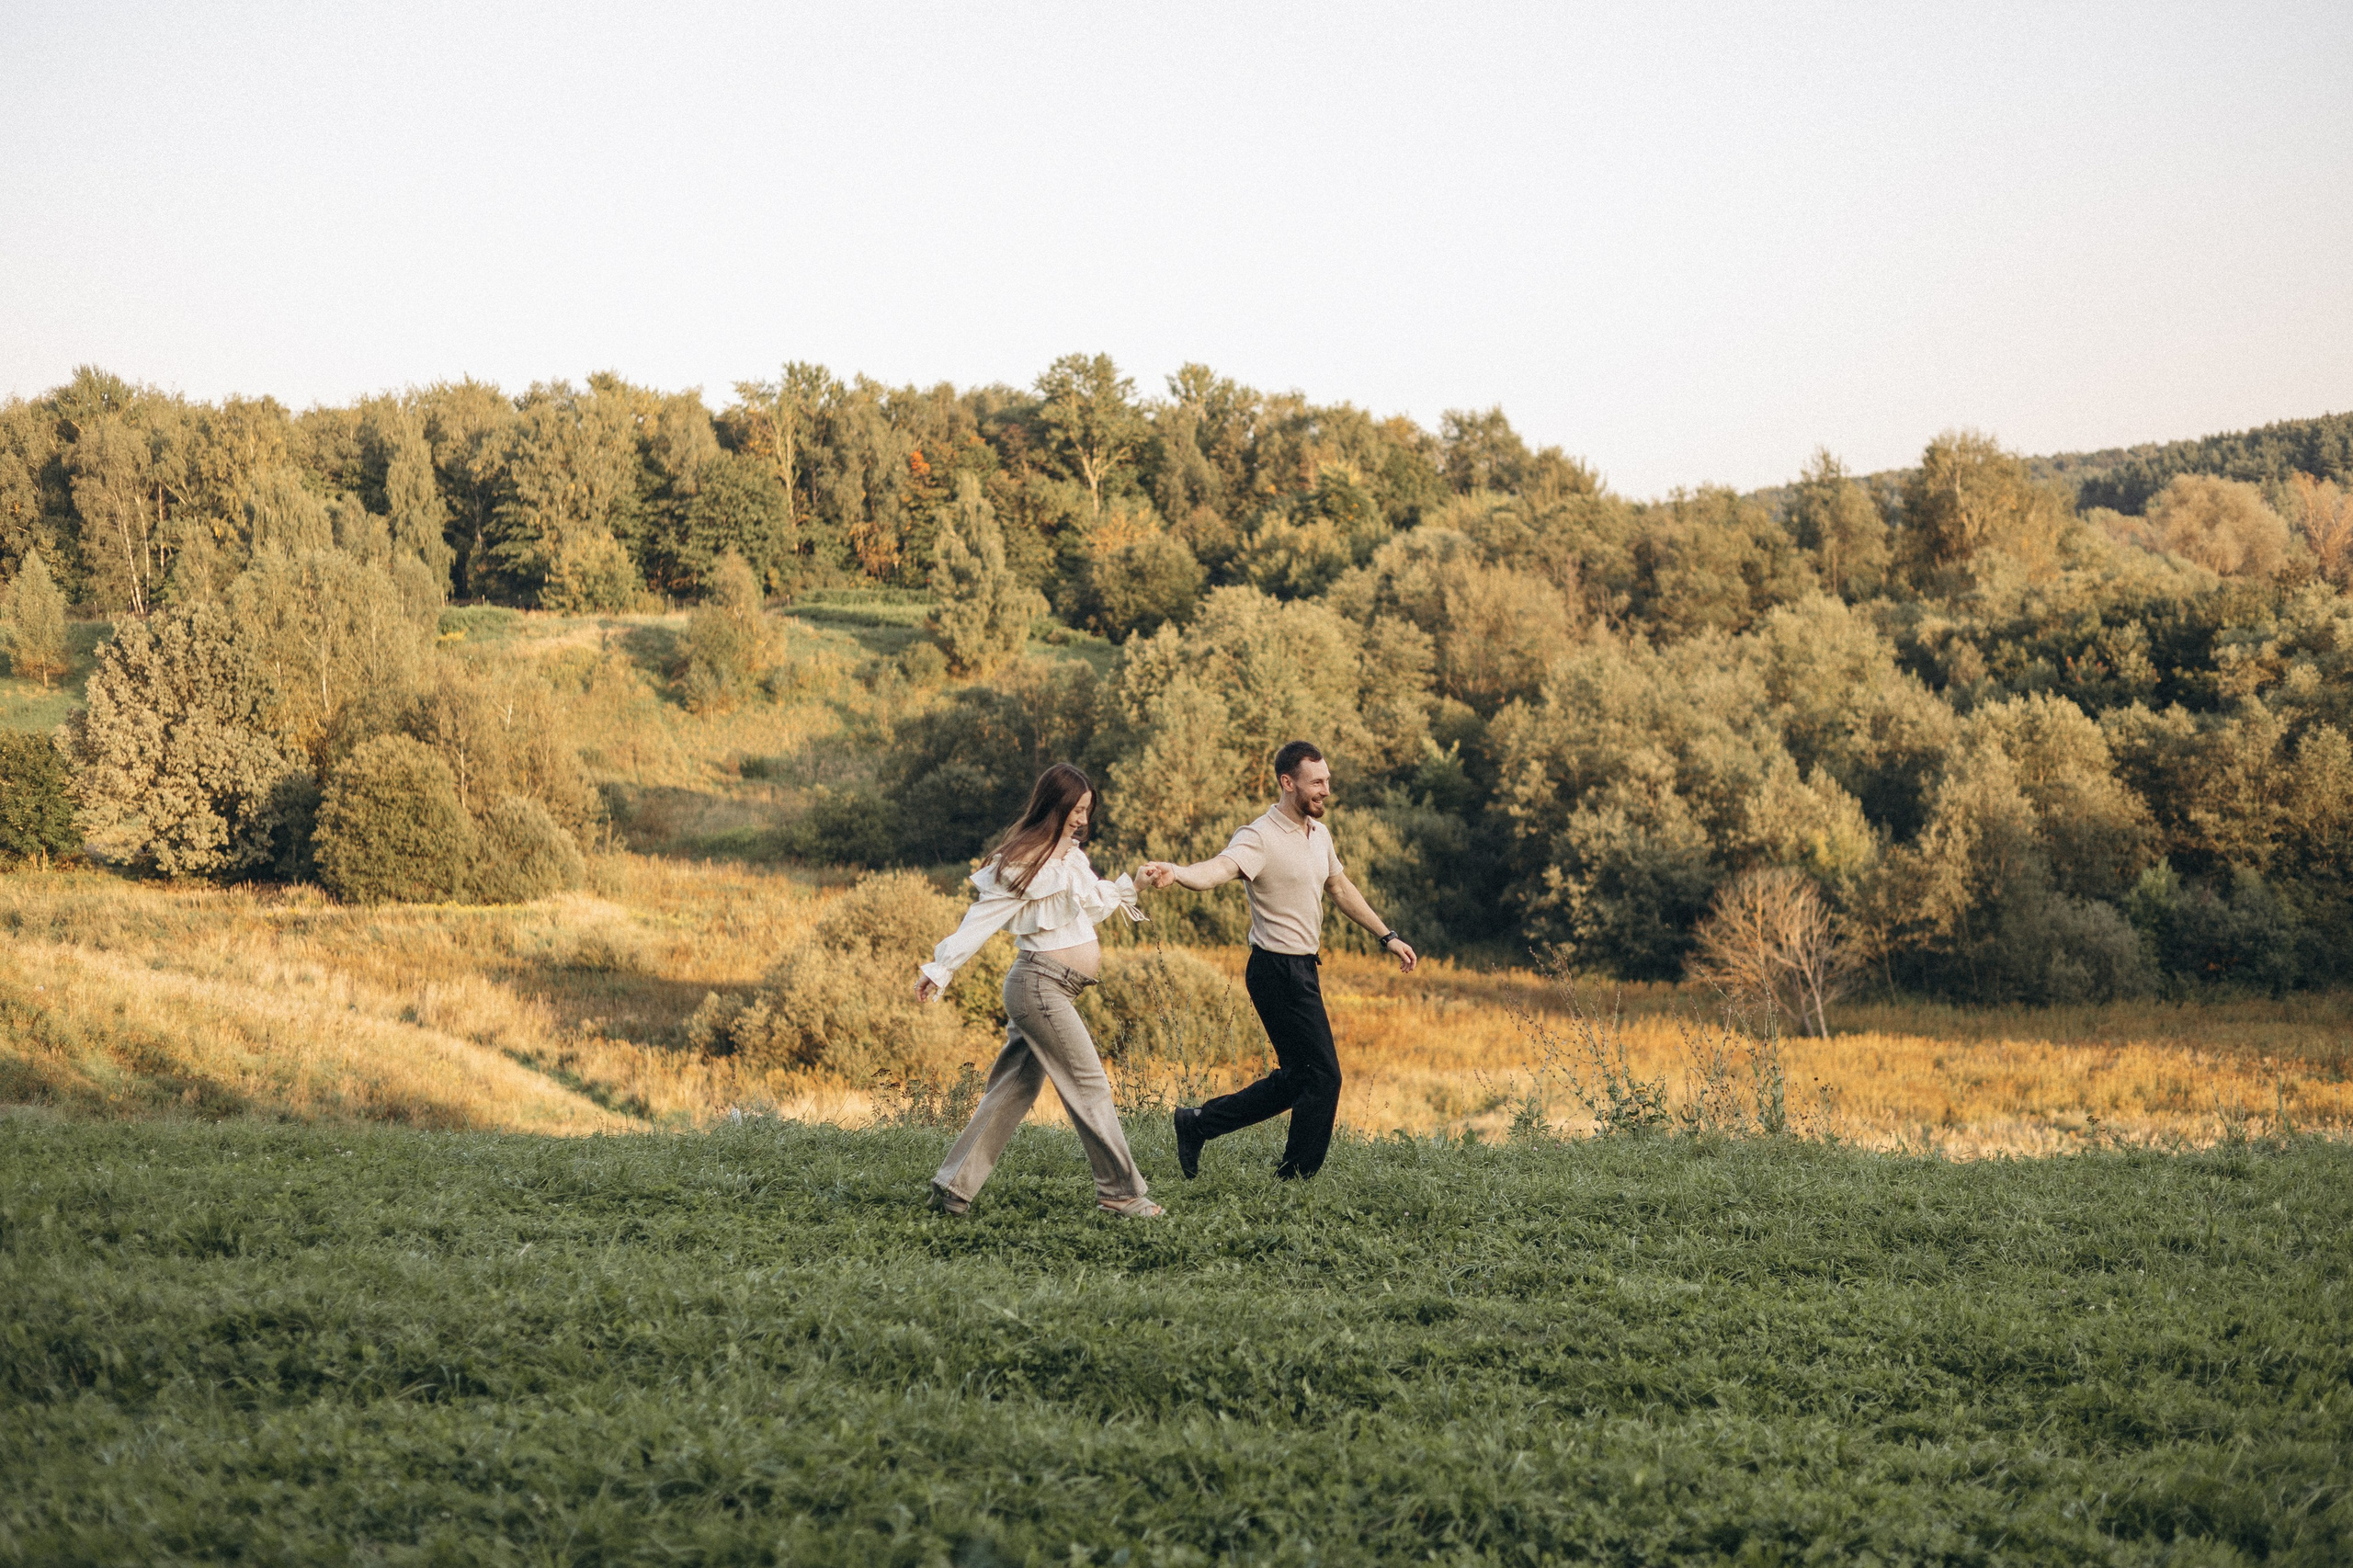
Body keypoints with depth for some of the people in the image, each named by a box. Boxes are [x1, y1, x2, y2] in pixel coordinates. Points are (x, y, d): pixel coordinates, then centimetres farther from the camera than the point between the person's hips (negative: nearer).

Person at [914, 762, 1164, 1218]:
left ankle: (953, 1187, 9)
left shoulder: (1071, 856, 17)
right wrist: (940, 969, -16)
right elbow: (981, 919, -12)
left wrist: (1131, 884, 17)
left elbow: (1096, 903, 31)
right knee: (1089, 1086, -5)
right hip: (1040, 985, -10)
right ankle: (1122, 1193, 0)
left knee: (1014, 1090, 8)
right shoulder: (1023, 862, -11)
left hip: (1054, 991, 10)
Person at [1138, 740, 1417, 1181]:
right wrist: (1174, 873, -59)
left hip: (1302, 970, 9)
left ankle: (1198, 1124, 24)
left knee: (1298, 1078, 16)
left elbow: (1341, 888, 25)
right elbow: (1220, 868, -38)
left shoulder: (1319, 833, 9)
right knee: (1323, 1077, -6)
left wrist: (1387, 936, 28)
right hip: (1279, 971, -9)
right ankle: (1293, 1182, 4)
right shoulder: (1260, 838, -18)